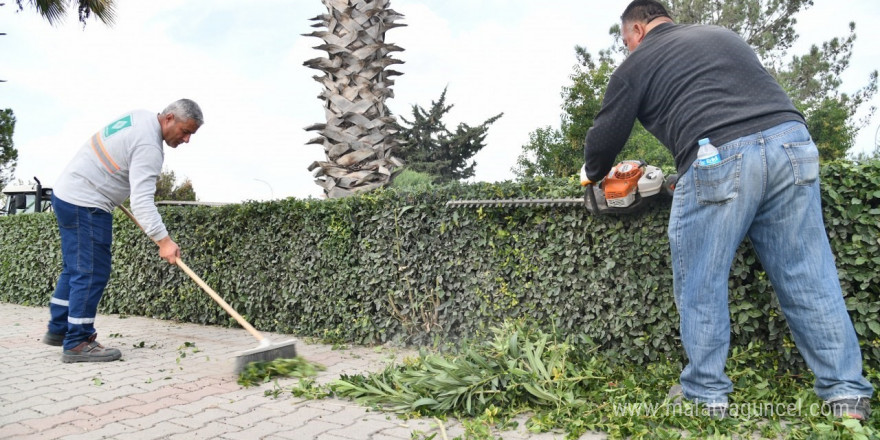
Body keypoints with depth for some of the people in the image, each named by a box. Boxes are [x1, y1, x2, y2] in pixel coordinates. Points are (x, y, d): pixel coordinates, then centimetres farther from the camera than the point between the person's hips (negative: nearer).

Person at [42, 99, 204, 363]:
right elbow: (142, 200, -31)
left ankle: (58, 330, 28)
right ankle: (77, 343, -3)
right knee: (92, 273, -8)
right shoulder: (149, 146, -23)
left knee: (74, 269, 17)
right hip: (85, 205, -11)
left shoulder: (141, 117, 7)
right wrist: (163, 240, -36)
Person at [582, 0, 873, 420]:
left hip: (719, 163, -5)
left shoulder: (636, 65, 14)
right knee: (809, 279, 10)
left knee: (701, 287, 9)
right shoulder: (723, 35, 31)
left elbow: (604, 138, 15)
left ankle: (706, 395, 18)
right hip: (791, 141, 6)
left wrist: (595, 175, 38)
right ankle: (847, 394, 14)